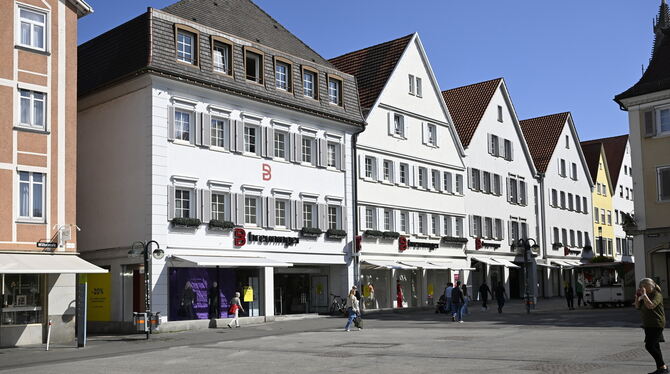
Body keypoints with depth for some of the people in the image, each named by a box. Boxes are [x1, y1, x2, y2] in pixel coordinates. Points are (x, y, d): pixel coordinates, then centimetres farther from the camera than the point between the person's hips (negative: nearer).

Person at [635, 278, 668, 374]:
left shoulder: (657, 294, -12)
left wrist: (644, 294, -22)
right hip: (648, 325, 9)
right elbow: (637, 307, 15)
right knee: (654, 347, 10)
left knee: (649, 346, -15)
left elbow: (650, 306, -27)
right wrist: (637, 297, 0)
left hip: (656, 325, -9)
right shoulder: (647, 295, 14)